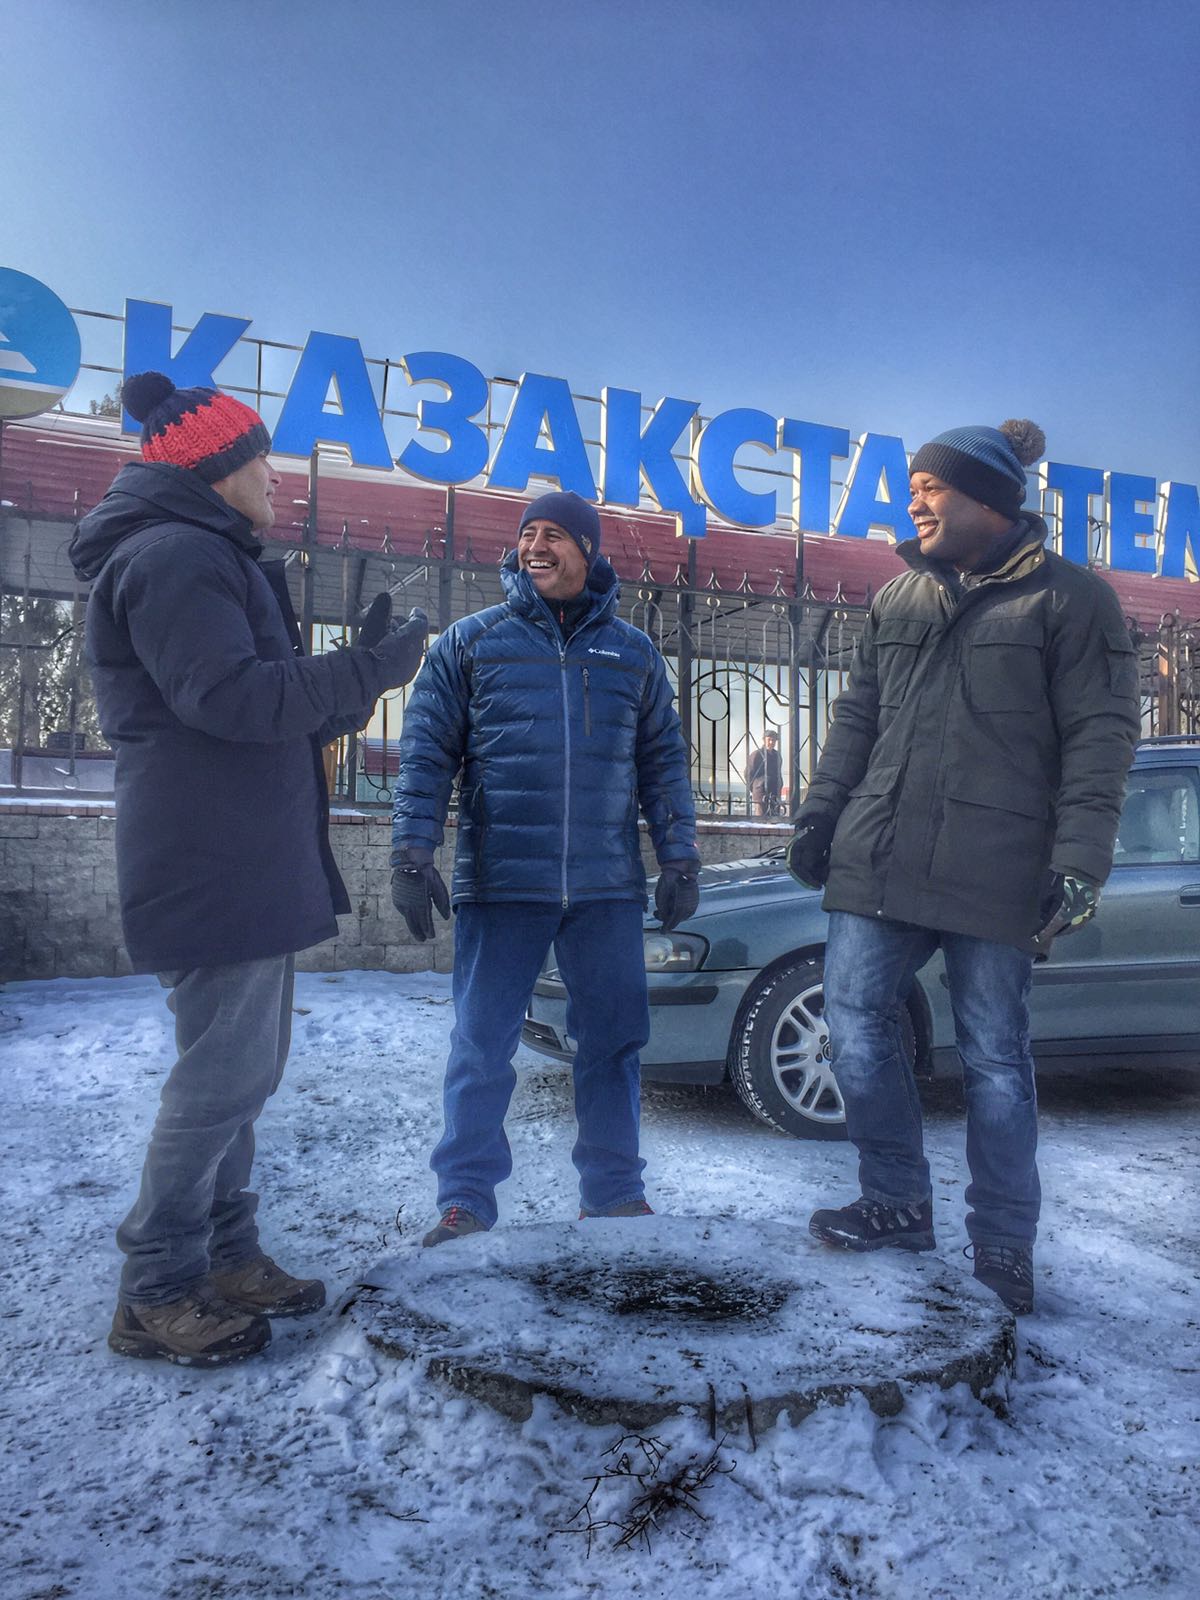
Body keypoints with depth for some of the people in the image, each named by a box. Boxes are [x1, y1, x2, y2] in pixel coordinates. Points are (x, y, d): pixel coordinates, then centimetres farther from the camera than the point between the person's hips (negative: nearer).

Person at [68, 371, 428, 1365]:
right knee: (223, 1076, -5)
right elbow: (231, 697, -23)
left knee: (242, 1070, 16)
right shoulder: (174, 557, -11)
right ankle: (156, 1296, 9)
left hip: (253, 865, 11)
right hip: (213, 868, -11)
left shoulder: (216, 562, 23)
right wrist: (371, 669, -16)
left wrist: (358, 675, 15)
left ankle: (227, 1257, 28)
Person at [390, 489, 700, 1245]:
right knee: (481, 1048, 3)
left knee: (614, 1045, 9)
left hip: (608, 889, 2)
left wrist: (681, 860, 6)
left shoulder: (633, 652, 10)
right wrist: (413, 856, -7)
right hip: (499, 886, -2)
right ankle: (464, 1202, 16)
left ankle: (615, 1194, 24)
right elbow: (426, 753, 0)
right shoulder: (471, 641, 4)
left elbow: (664, 762, 12)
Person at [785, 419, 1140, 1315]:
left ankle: (1002, 1248, 19)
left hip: (995, 873, -5)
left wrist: (1079, 861, -14)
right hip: (878, 862, 6)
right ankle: (900, 1204, 22)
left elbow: (1101, 738, -6)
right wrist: (822, 810, 10)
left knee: (994, 1056, 3)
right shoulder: (899, 597, 17)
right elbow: (856, 719, 19)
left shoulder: (1069, 598, 0)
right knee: (855, 1021, 4)